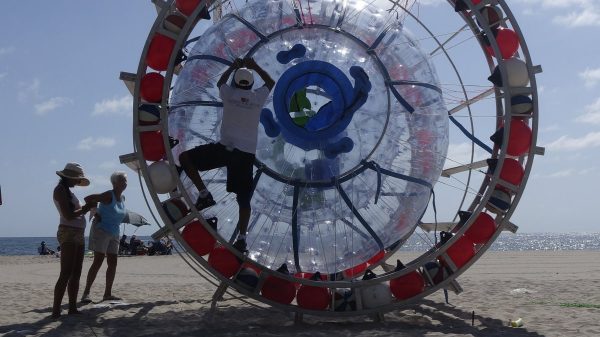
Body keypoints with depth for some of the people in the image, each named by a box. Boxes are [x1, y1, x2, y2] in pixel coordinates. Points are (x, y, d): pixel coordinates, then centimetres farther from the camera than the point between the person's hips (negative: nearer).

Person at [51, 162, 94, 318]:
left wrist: (87, 207, 8)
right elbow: (68, 215, -17)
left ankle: (72, 308, 10)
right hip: (68, 233, -10)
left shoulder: (67, 191, 19)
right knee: (66, 274, -15)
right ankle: (56, 310, -16)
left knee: (76, 274, 8)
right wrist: (85, 208, -7)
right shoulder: (60, 190, -8)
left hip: (78, 234, 10)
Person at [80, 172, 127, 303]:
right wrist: (97, 215, -14)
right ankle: (86, 293, -10)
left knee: (113, 263, 5)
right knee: (98, 261, -13)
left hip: (114, 233, 8)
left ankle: (107, 294, 12)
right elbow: (88, 199, -19)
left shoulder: (122, 198, 9)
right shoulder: (108, 196, -14)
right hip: (101, 231, -8)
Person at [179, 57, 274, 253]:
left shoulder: (229, 94, 2)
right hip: (247, 153, 3)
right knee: (244, 199, 8)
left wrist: (233, 67, 36)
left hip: (225, 148, -3)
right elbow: (271, 83, 29)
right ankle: (242, 238, 4)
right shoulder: (258, 97, 5)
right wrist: (255, 67, 33)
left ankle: (204, 194, 0)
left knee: (185, 158, 8)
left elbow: (220, 83, 28)